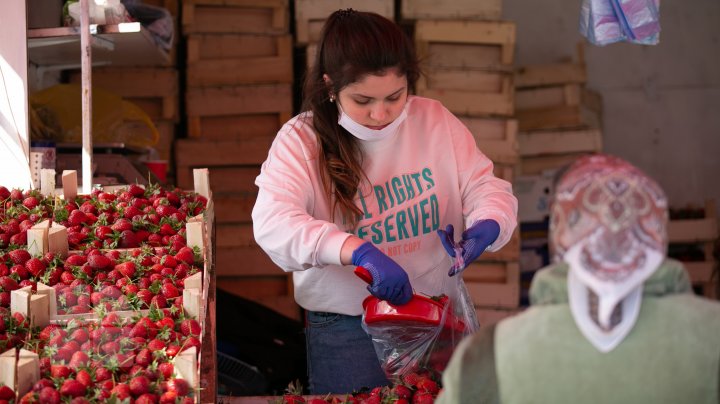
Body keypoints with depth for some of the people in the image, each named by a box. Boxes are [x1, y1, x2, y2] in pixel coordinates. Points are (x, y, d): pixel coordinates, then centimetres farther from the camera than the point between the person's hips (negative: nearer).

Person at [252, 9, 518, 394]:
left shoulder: (435, 120, -4)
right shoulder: (301, 140, -13)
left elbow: (489, 190, 0)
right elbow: (272, 222, -28)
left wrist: (483, 229, -24)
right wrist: (360, 252, -42)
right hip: (345, 327, -3)